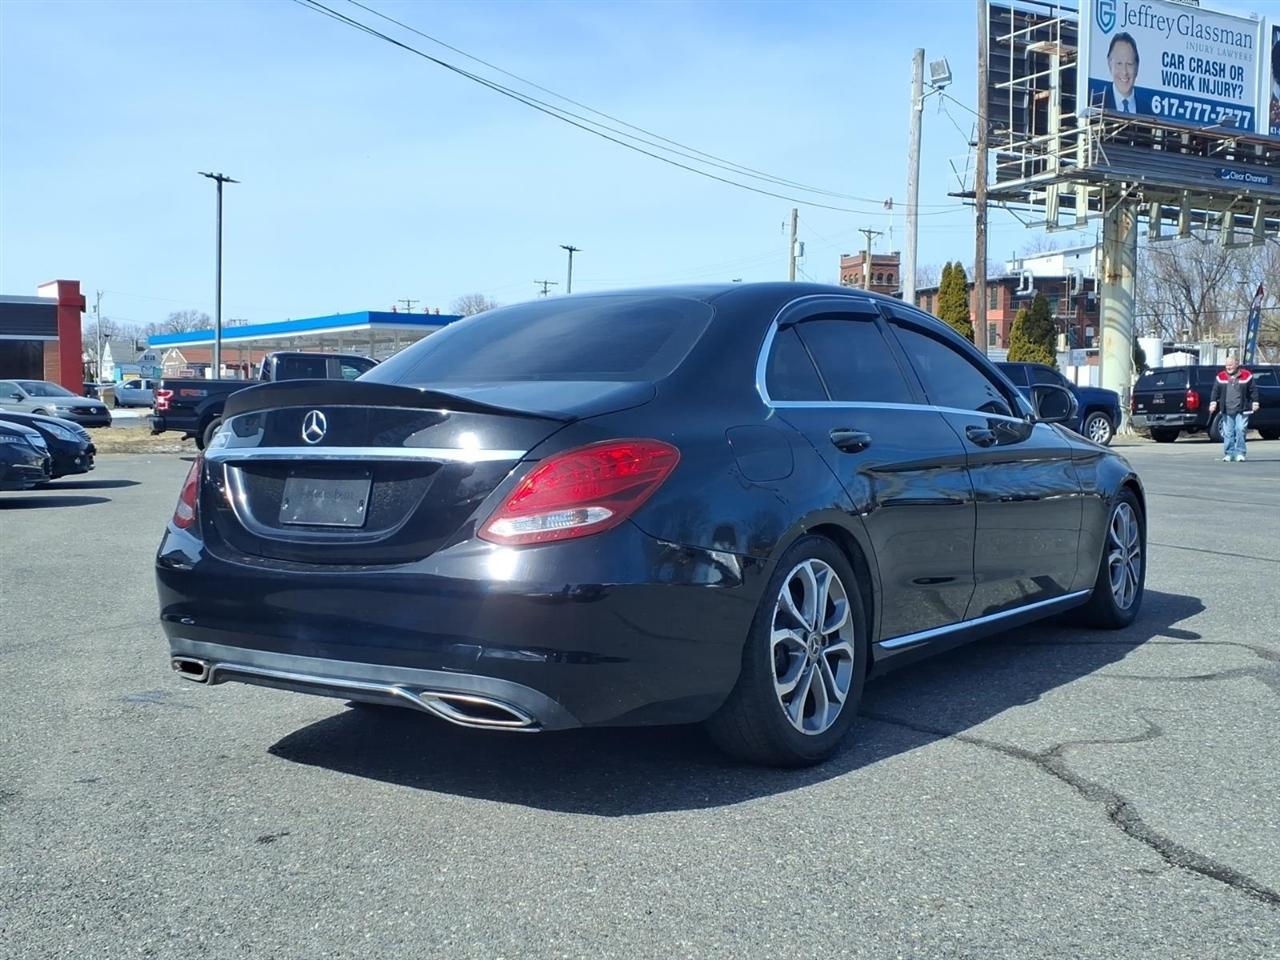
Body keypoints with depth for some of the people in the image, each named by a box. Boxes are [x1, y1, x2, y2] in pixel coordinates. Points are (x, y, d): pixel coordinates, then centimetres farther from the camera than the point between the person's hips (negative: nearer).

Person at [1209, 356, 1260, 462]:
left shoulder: (1246, 376, 4)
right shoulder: (1220, 377, 9)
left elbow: (1253, 390, 5)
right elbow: (1216, 391, 9)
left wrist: (1255, 402, -1)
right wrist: (1213, 402, -1)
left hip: (1242, 410, -2)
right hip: (1227, 411, 2)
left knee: (1240, 430, -8)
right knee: (1228, 433, 0)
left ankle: (1239, 453, 0)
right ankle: (1228, 454, 8)